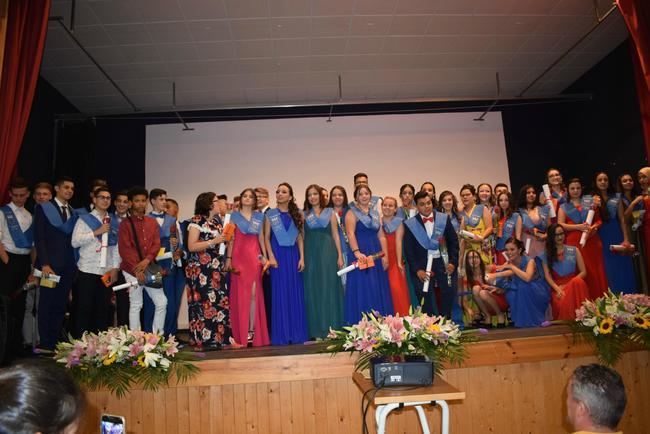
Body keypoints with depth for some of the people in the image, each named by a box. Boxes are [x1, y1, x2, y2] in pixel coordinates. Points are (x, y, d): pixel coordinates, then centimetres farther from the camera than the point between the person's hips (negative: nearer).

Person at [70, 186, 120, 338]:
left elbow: (117, 246, 9)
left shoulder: (114, 222, 12)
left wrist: (115, 268, 1)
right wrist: (96, 232, -13)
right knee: (84, 308, 0)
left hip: (107, 273, 3)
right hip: (87, 270, -3)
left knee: (104, 309, 7)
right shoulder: (85, 219, 4)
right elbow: (75, 242, -7)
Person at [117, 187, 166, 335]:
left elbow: (156, 244, 4)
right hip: (132, 270, -4)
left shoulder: (152, 222, 11)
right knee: (135, 305, 1)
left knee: (162, 302, 2)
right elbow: (124, 249, -9)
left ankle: (157, 335, 13)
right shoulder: (125, 224, -2)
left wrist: (147, 260, -13)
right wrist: (137, 269, -15)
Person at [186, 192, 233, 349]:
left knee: (221, 302, 2)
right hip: (200, 270, -6)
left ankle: (221, 339, 8)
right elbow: (191, 246, -13)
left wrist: (227, 239, 6)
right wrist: (214, 241, -17)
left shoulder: (218, 220, 15)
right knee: (203, 304, -4)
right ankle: (201, 341, 5)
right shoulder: (197, 221, -6)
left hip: (217, 269, 7)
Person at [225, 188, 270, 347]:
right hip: (238, 256, -1)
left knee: (254, 292, -4)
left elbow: (261, 238, 11)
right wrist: (228, 258, -4)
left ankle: (253, 330, 1)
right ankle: (241, 333, 6)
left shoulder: (259, 216, 12)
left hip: (254, 257, 2)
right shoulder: (235, 216, 7)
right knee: (240, 293, 0)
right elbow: (231, 238, 3)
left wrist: (265, 256, 4)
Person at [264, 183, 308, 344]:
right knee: (280, 293, -1)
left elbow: (300, 237, 7)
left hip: (293, 254, 2)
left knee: (296, 292, 3)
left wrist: (302, 257, -2)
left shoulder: (296, 214, 9)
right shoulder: (270, 214, 5)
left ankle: (297, 333, 11)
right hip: (278, 254, -2)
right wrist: (271, 257, -11)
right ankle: (281, 334, 5)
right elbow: (266, 237, 1)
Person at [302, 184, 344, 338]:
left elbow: (335, 235, 7)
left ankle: (331, 328, 8)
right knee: (313, 290, 1)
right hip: (311, 254, 0)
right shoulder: (304, 215, 10)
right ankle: (316, 330, 7)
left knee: (330, 288, 0)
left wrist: (339, 256, -1)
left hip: (328, 252, 0)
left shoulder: (330, 213, 10)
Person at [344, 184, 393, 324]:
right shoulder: (352, 213, -1)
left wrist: (385, 255, 3)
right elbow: (350, 233, -15)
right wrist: (356, 252, -29)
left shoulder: (375, 214, 16)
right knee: (363, 289, -5)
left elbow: (381, 236, 13)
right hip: (361, 255, -6)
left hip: (376, 255, 6)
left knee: (378, 289, 7)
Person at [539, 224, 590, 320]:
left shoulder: (574, 250, 14)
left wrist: (569, 284, -10)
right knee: (562, 303, -38)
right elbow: (547, 276, 2)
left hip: (573, 284, 2)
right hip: (557, 287, -2)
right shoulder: (546, 255, 12)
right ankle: (565, 323, -12)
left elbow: (583, 272, 6)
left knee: (577, 282, -37)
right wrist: (558, 289, -18)